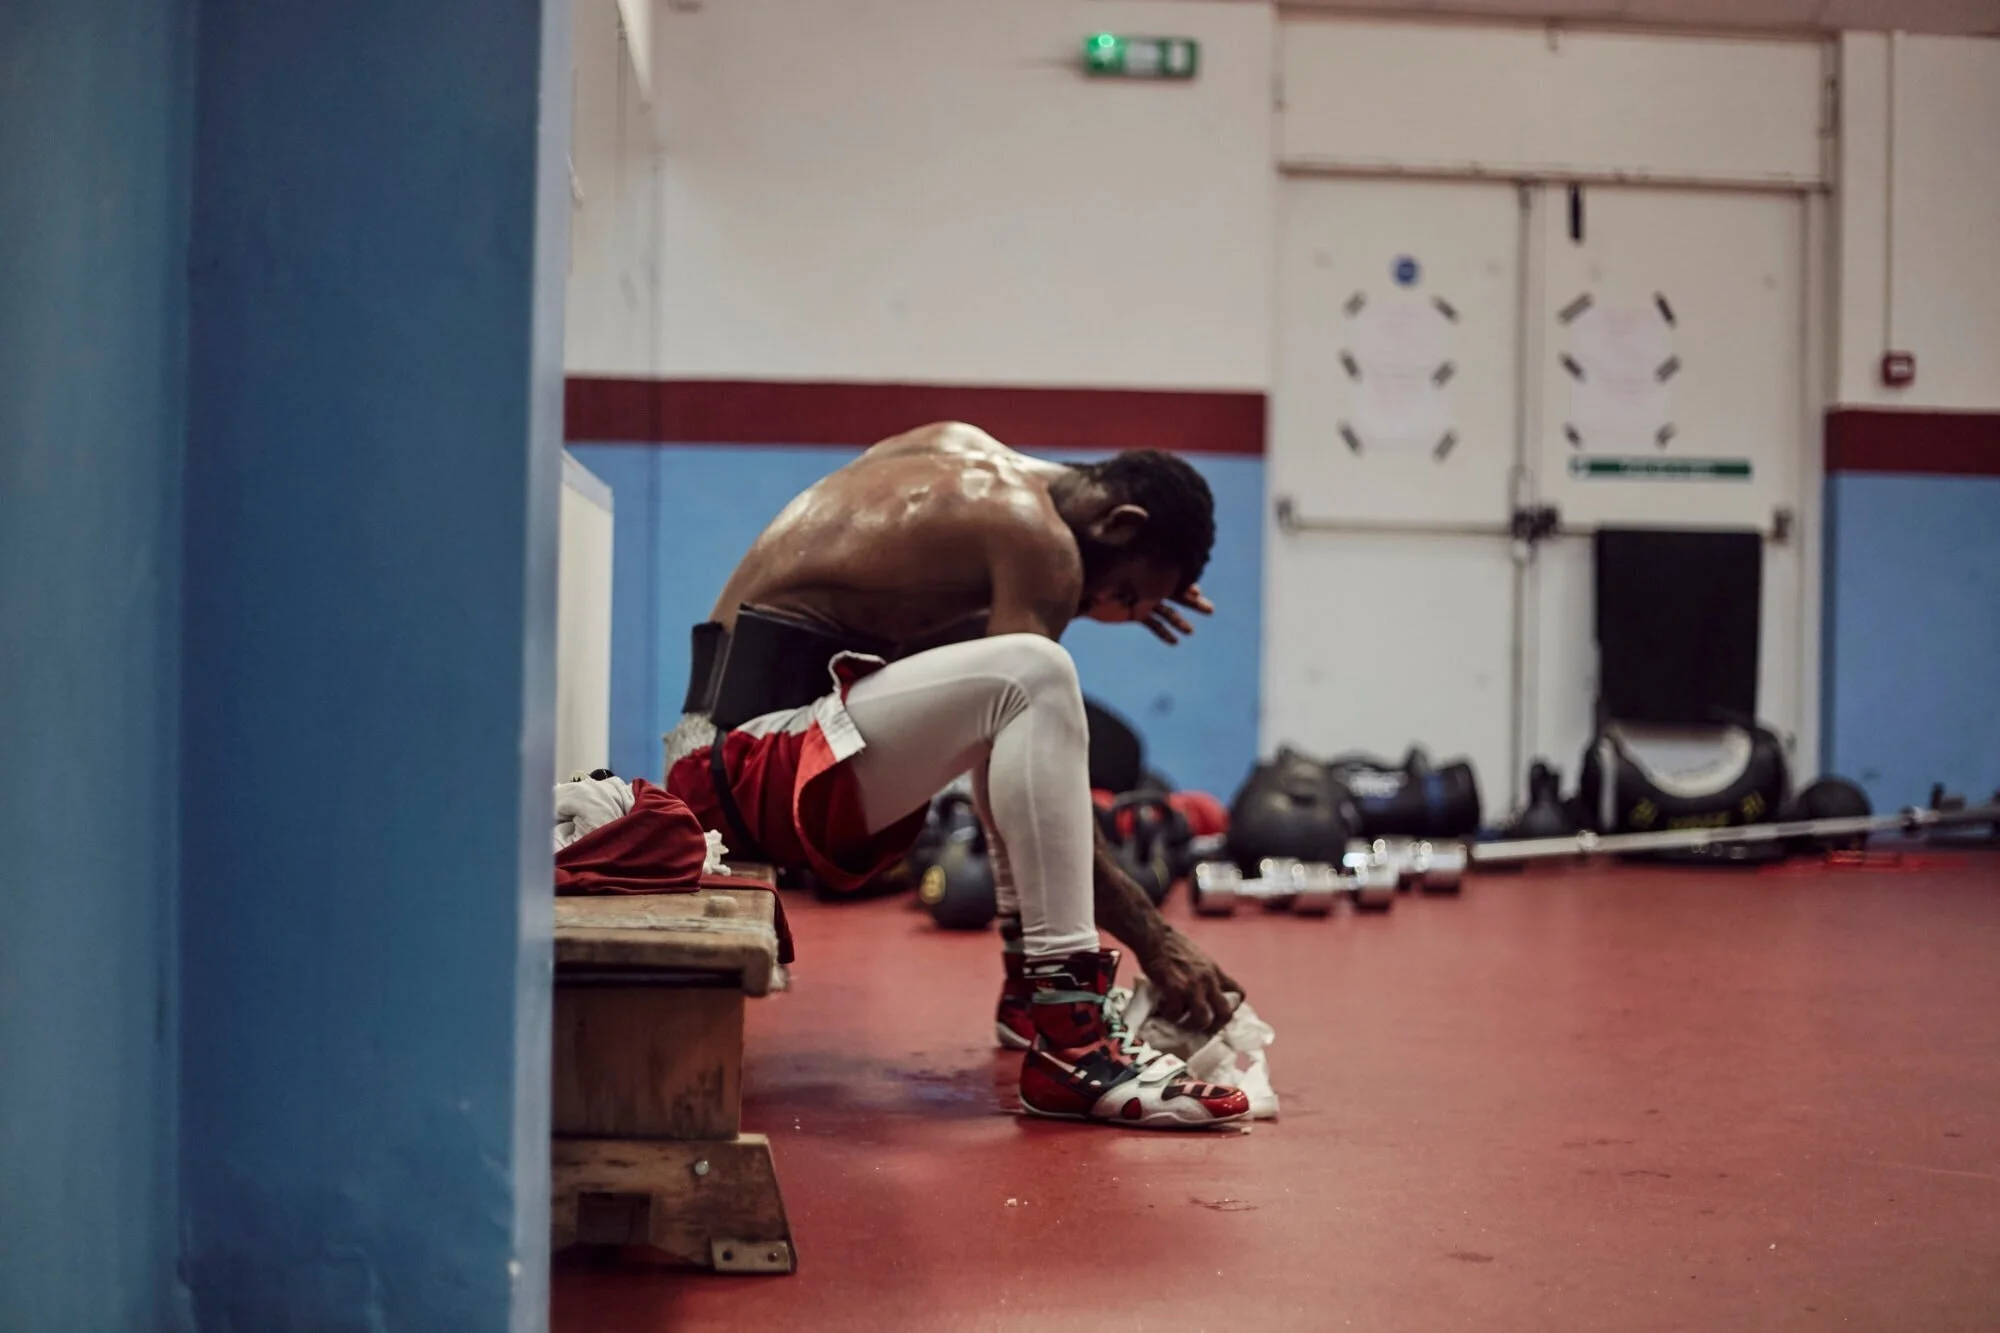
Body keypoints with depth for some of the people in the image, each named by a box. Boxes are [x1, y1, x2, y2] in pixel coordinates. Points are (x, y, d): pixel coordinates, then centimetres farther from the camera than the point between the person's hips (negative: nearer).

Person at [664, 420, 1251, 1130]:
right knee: (1030, 676, -26)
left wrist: (1119, 596, 24)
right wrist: (1154, 940, -12)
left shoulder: (962, 449, 13)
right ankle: (1068, 1044, -28)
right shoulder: (1035, 535, -11)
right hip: (750, 770, -10)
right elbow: (1038, 789, -15)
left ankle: (1034, 982, 21)